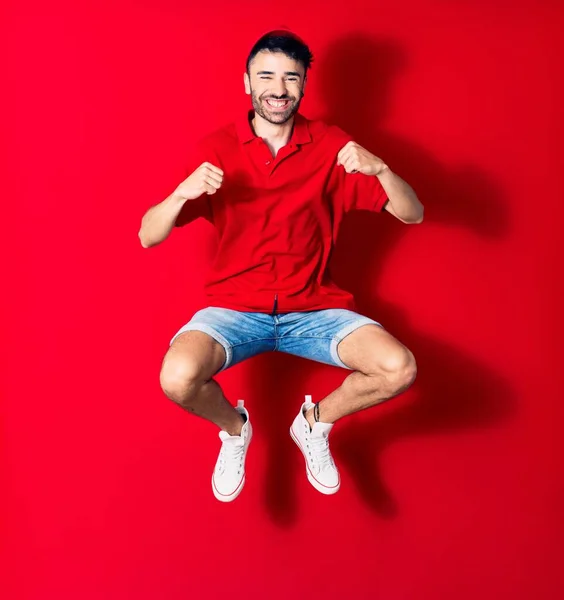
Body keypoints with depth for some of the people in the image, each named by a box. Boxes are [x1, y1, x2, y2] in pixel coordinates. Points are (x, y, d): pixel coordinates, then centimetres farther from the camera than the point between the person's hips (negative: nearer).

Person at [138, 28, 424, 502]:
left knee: (400, 369, -22)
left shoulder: (331, 147, -1)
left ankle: (315, 423, 11)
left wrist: (380, 169, -22)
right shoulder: (215, 150, -3)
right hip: (234, 308, -1)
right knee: (178, 377, -29)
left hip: (314, 309, 1)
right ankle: (233, 428, 9)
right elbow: (148, 237, -5)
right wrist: (182, 193, -25)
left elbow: (413, 214, -2)